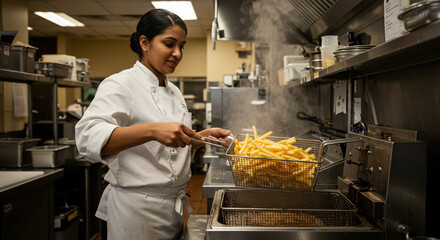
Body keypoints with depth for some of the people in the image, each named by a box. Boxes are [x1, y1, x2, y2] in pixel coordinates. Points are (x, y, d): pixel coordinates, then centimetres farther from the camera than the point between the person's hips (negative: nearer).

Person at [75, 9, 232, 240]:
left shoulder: (174, 91, 12)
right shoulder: (119, 84, -12)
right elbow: (88, 138, -27)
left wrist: (204, 136, 1)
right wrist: (152, 130, -38)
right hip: (136, 209, -7)